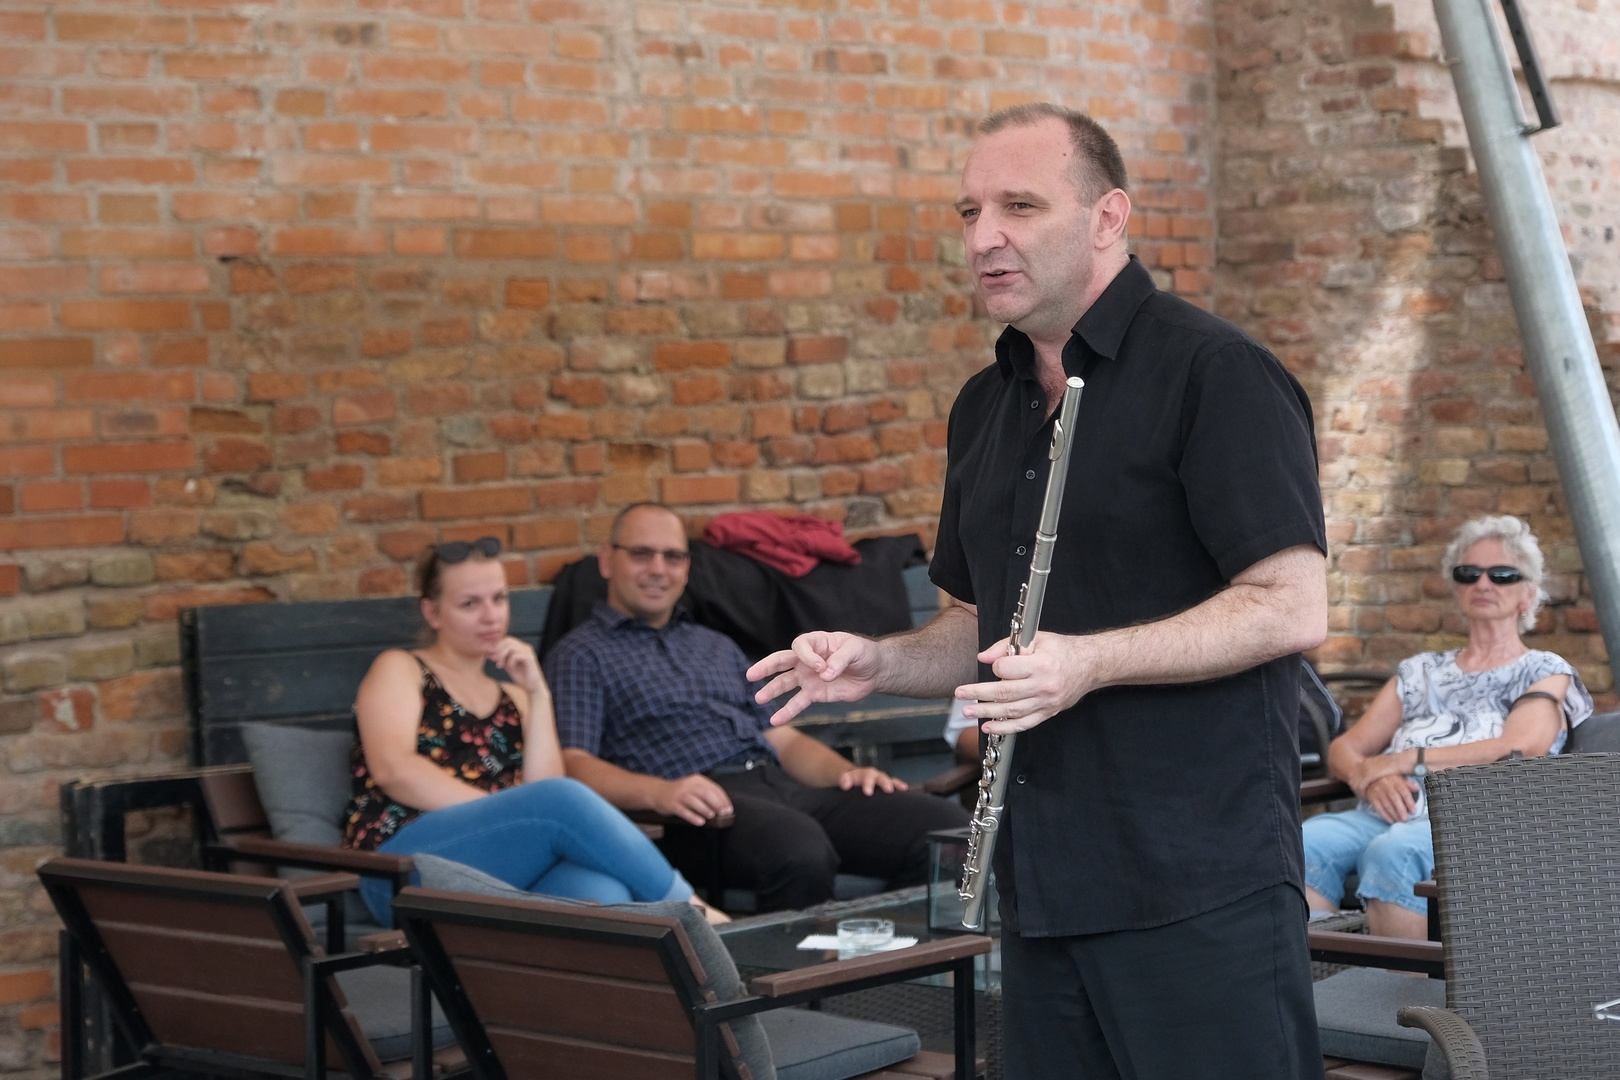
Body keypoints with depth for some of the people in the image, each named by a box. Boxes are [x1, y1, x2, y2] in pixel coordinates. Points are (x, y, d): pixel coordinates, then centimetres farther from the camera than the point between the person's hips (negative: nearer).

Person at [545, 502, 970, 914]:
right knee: (800, 847, -41)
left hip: (784, 786, 7)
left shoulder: (718, 647, 32)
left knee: (946, 823, -18)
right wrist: (659, 792, -23)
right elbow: (572, 765, -4)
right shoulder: (581, 655, 11)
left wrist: (848, 772, 6)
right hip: (702, 806, -6)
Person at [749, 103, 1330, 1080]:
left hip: (1199, 885, -7)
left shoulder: (1213, 372, -9)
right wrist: (879, 663, 5)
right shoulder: (986, 406, 17)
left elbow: (1293, 607, -15)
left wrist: (1089, 663, -24)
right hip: (1042, 885, 8)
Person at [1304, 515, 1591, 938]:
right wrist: (1370, 777, -5)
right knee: (1297, 846, -31)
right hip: (1386, 815, 4)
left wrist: (1402, 760, -5)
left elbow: (1519, 752, -4)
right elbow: (1343, 749, 21)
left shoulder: (1545, 673, 16)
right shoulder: (1420, 672, 29)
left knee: (1394, 852, -40)